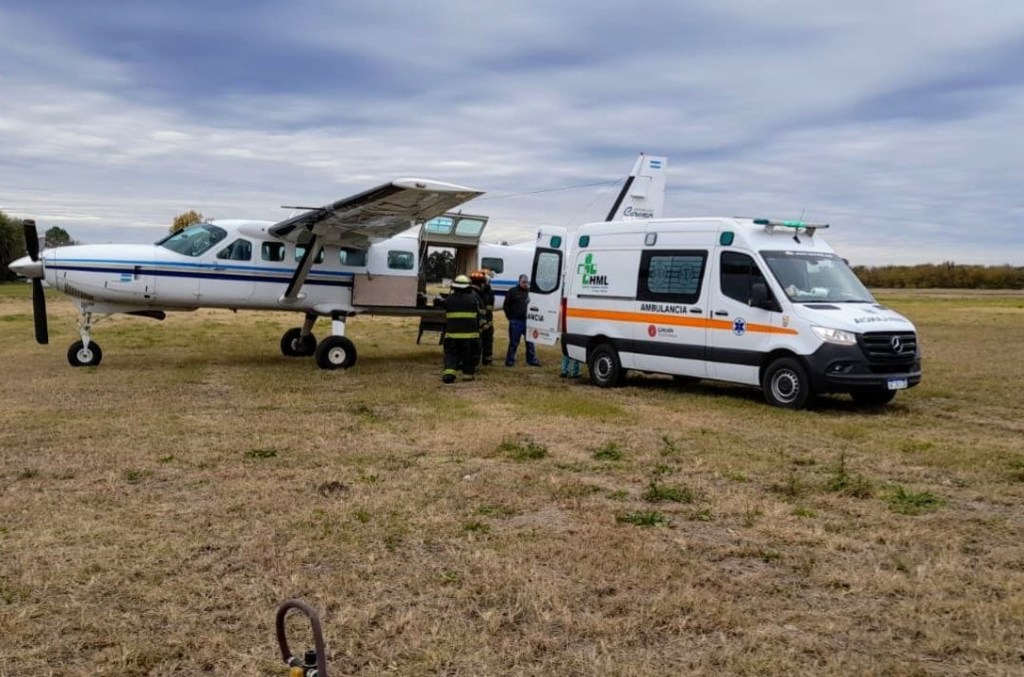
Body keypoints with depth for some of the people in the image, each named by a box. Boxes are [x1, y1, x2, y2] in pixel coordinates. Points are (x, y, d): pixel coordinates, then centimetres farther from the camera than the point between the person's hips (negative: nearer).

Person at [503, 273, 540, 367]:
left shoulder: (530, 292, 10)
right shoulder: (513, 291, 0)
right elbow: (506, 306, 2)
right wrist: (511, 317, -1)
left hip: (528, 321, 3)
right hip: (515, 322, -3)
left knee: (530, 342, 7)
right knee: (514, 343, 2)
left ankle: (532, 360, 16)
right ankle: (510, 361, 10)